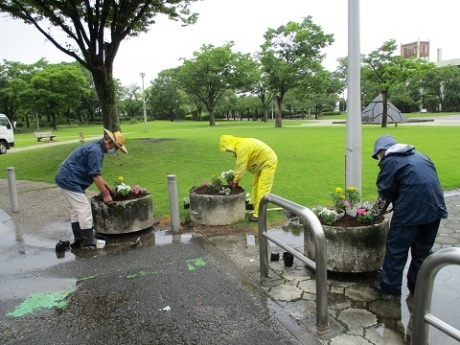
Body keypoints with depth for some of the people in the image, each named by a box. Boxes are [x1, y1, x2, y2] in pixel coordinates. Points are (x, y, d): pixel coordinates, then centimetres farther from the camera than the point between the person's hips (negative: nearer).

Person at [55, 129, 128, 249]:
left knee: (76, 210, 17)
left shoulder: (95, 147, 13)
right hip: (70, 181, -11)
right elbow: (95, 175, -21)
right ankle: (89, 244, -6)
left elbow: (94, 172, 21)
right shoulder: (96, 150, -20)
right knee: (84, 210, -9)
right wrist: (105, 194, -16)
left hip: (66, 179, 11)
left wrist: (106, 186, 18)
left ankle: (78, 241, 25)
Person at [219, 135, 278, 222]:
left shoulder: (242, 147, -27)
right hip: (262, 162, 11)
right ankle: (254, 204, 39)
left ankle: (259, 214, -13)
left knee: (263, 188, -13)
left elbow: (241, 166, -23)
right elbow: (240, 165, 9)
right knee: (256, 184, 22)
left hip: (269, 162, -11)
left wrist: (236, 181, -14)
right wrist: (235, 177, 6)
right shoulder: (241, 144, 4)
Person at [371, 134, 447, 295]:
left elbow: (385, 191, -4)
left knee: (397, 247, 8)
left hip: (411, 209, -7)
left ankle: (390, 285, 19)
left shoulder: (389, 161, -2)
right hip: (435, 207, 7)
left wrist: (395, 201, 17)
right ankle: (418, 286, 31)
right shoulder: (419, 155, 20)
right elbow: (430, 178, 18)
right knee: (423, 249, 19)